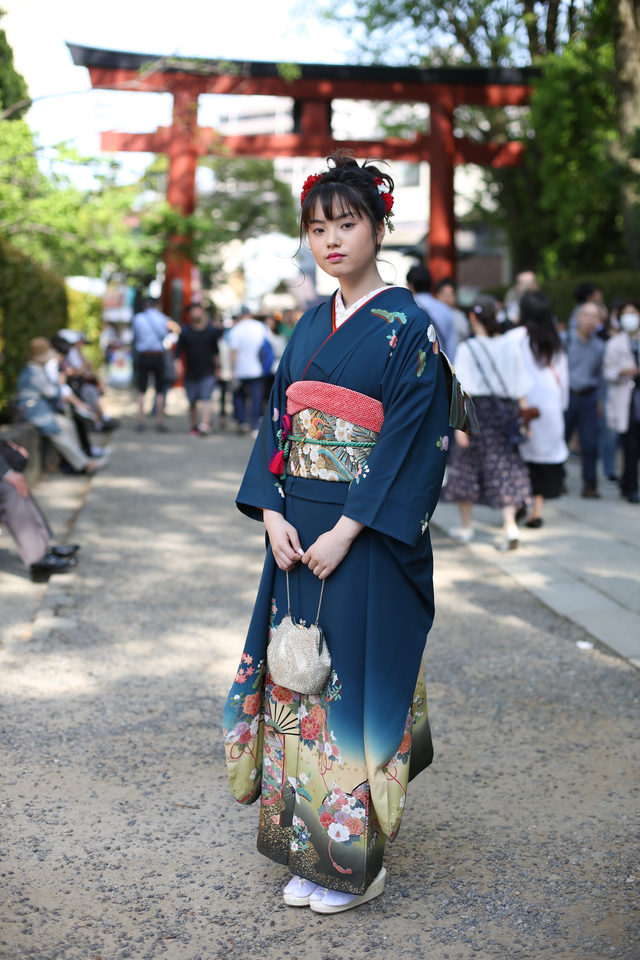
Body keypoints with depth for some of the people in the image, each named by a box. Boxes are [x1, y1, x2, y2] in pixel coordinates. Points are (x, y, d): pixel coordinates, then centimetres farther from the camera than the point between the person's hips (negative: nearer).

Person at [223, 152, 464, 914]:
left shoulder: (406, 326, -7)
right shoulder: (310, 326, 13)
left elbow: (412, 441, -13)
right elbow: (277, 422, 12)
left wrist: (346, 531, -18)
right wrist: (272, 513, -3)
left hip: (367, 537, -6)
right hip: (298, 534, 7)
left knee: (355, 679, -2)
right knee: (299, 678, 9)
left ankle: (358, 859, 15)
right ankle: (312, 851, 23)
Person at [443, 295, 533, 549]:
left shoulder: (467, 348, -8)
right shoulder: (511, 345, 3)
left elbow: (463, 390, -12)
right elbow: (521, 387, 5)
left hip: (477, 410, -2)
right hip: (507, 410, 3)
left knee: (467, 466, 11)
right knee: (506, 467, 4)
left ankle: (465, 527, 20)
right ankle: (510, 525, -11)